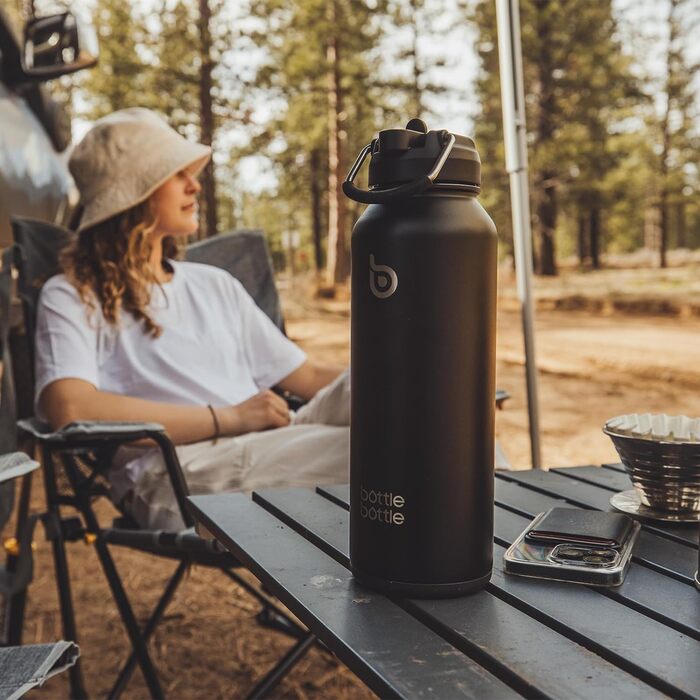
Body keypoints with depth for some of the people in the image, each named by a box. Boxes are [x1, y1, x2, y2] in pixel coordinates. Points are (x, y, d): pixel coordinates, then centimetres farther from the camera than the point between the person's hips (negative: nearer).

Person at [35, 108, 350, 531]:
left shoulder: (216, 286, 28)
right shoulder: (72, 298, 9)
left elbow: (309, 377, 23)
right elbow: (71, 408, -12)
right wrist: (228, 418, -13)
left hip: (274, 447, 6)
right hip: (176, 476, -6)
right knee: (351, 449, -33)